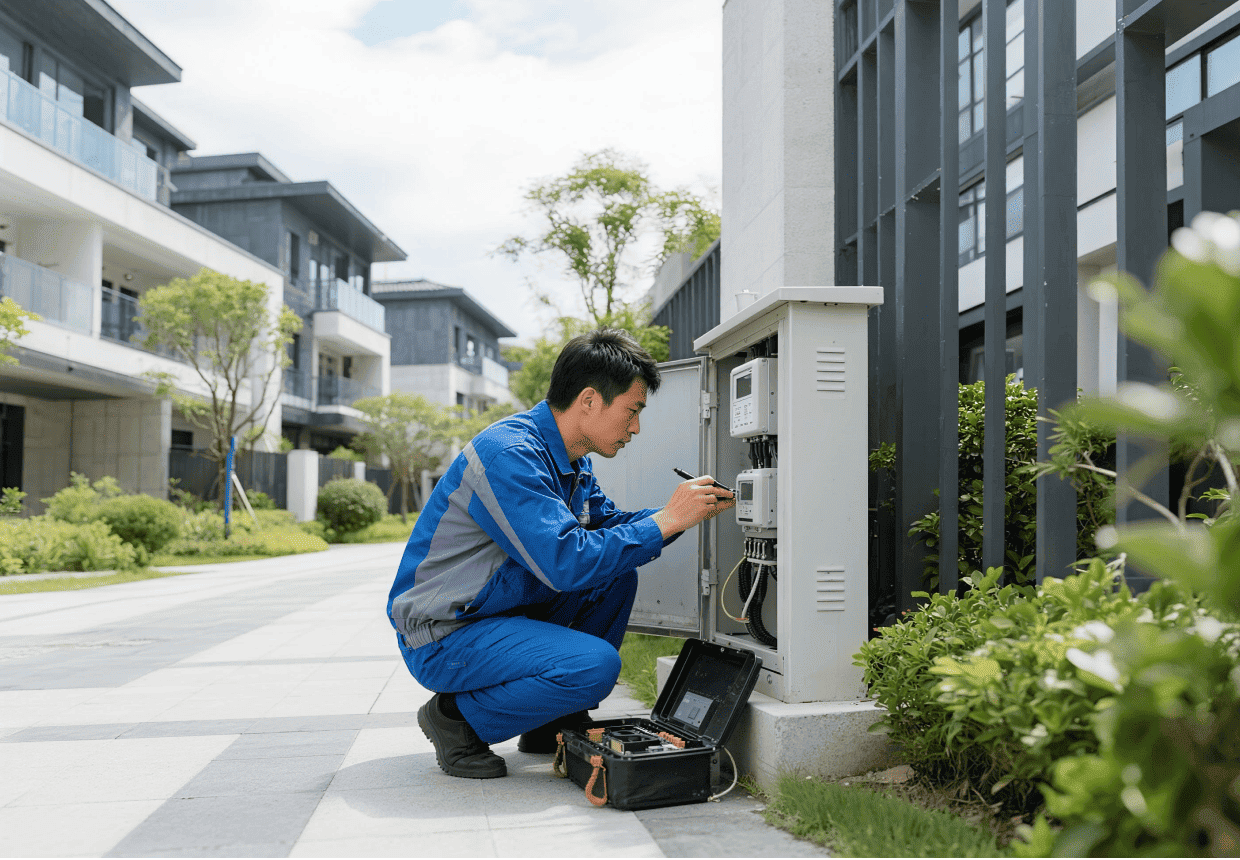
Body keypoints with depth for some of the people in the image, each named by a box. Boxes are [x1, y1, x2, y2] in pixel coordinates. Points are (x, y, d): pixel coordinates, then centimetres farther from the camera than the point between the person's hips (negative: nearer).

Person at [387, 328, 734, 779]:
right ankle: (457, 718, -4)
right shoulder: (508, 454, -25)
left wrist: (687, 511, 0)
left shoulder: (570, 459, 5)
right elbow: (567, 562, -32)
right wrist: (667, 520, -24)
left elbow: (607, 522, 16)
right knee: (595, 665, -25)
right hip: (442, 638, -10)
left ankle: (558, 724, 12)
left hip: (505, 612, 10)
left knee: (617, 577, 4)